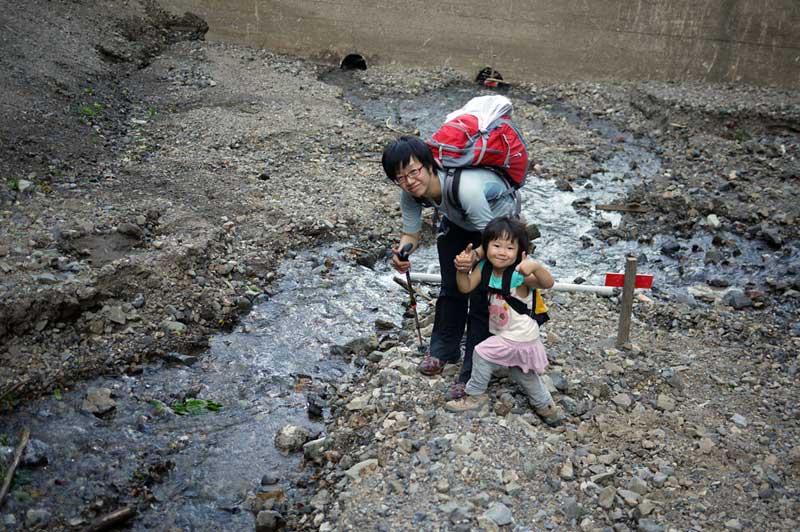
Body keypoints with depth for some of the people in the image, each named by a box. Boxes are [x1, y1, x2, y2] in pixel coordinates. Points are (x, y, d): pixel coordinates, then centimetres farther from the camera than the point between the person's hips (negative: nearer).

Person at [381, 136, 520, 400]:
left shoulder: (465, 188, -45)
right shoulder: (410, 195, -26)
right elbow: (411, 233, -14)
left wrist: (475, 255, -56)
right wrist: (401, 253, -36)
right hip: (457, 221, 6)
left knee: (481, 296, -6)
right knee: (450, 287, 14)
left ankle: (472, 376, 5)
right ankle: (443, 350, 34)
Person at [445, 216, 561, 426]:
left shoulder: (519, 274, -30)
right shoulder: (484, 267, -10)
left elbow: (548, 283, -43)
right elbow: (466, 287, -5)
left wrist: (536, 266, -62)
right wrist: (462, 268, -24)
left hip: (518, 338, -8)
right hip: (506, 335, 8)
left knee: (481, 354, -5)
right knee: (523, 374, 25)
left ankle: (475, 395, 20)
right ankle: (546, 407, 45)